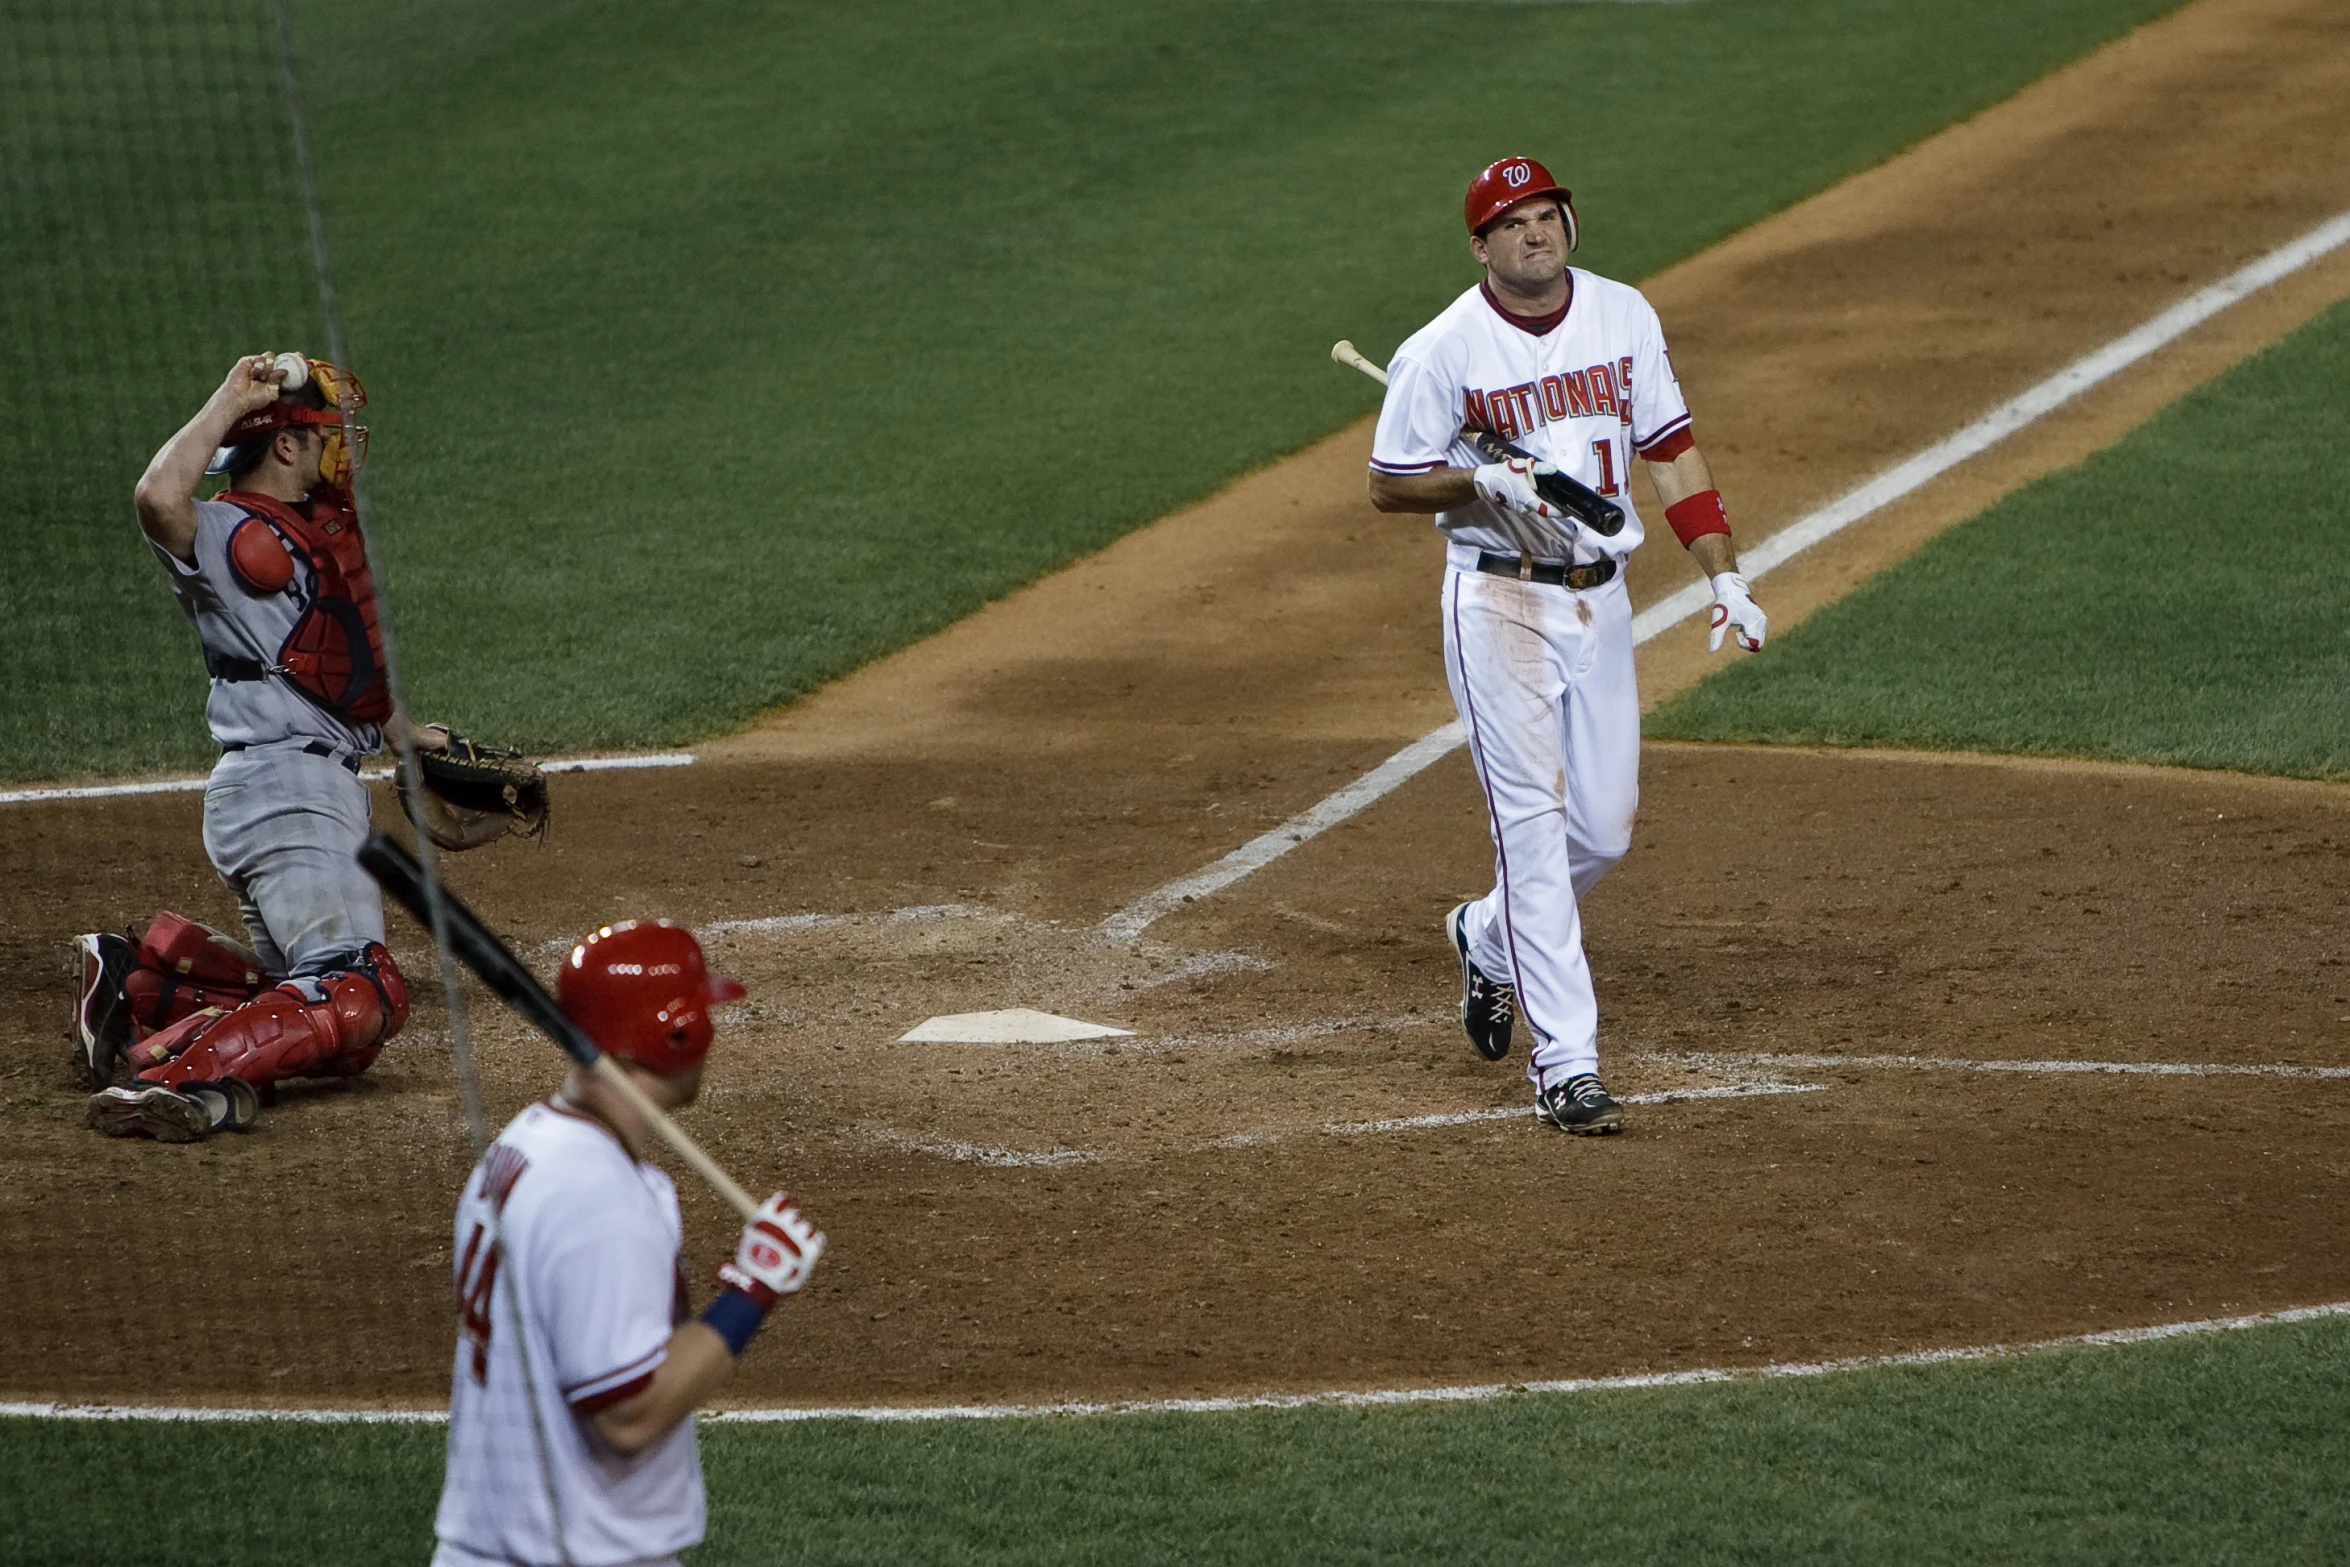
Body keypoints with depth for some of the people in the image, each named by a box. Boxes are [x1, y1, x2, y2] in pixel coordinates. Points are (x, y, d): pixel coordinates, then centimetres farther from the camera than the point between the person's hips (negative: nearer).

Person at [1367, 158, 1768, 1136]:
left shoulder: (1625, 319, 4)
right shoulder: (1444, 351, -9)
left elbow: (1671, 453, 7)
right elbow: (1388, 486, -2)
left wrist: (1725, 578, -2)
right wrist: (1483, 478, -20)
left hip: (1600, 597, 5)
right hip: (1500, 603, -5)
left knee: (1603, 829, 8)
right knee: (1533, 822, -11)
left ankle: (1488, 939, 38)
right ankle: (1565, 1064, -11)